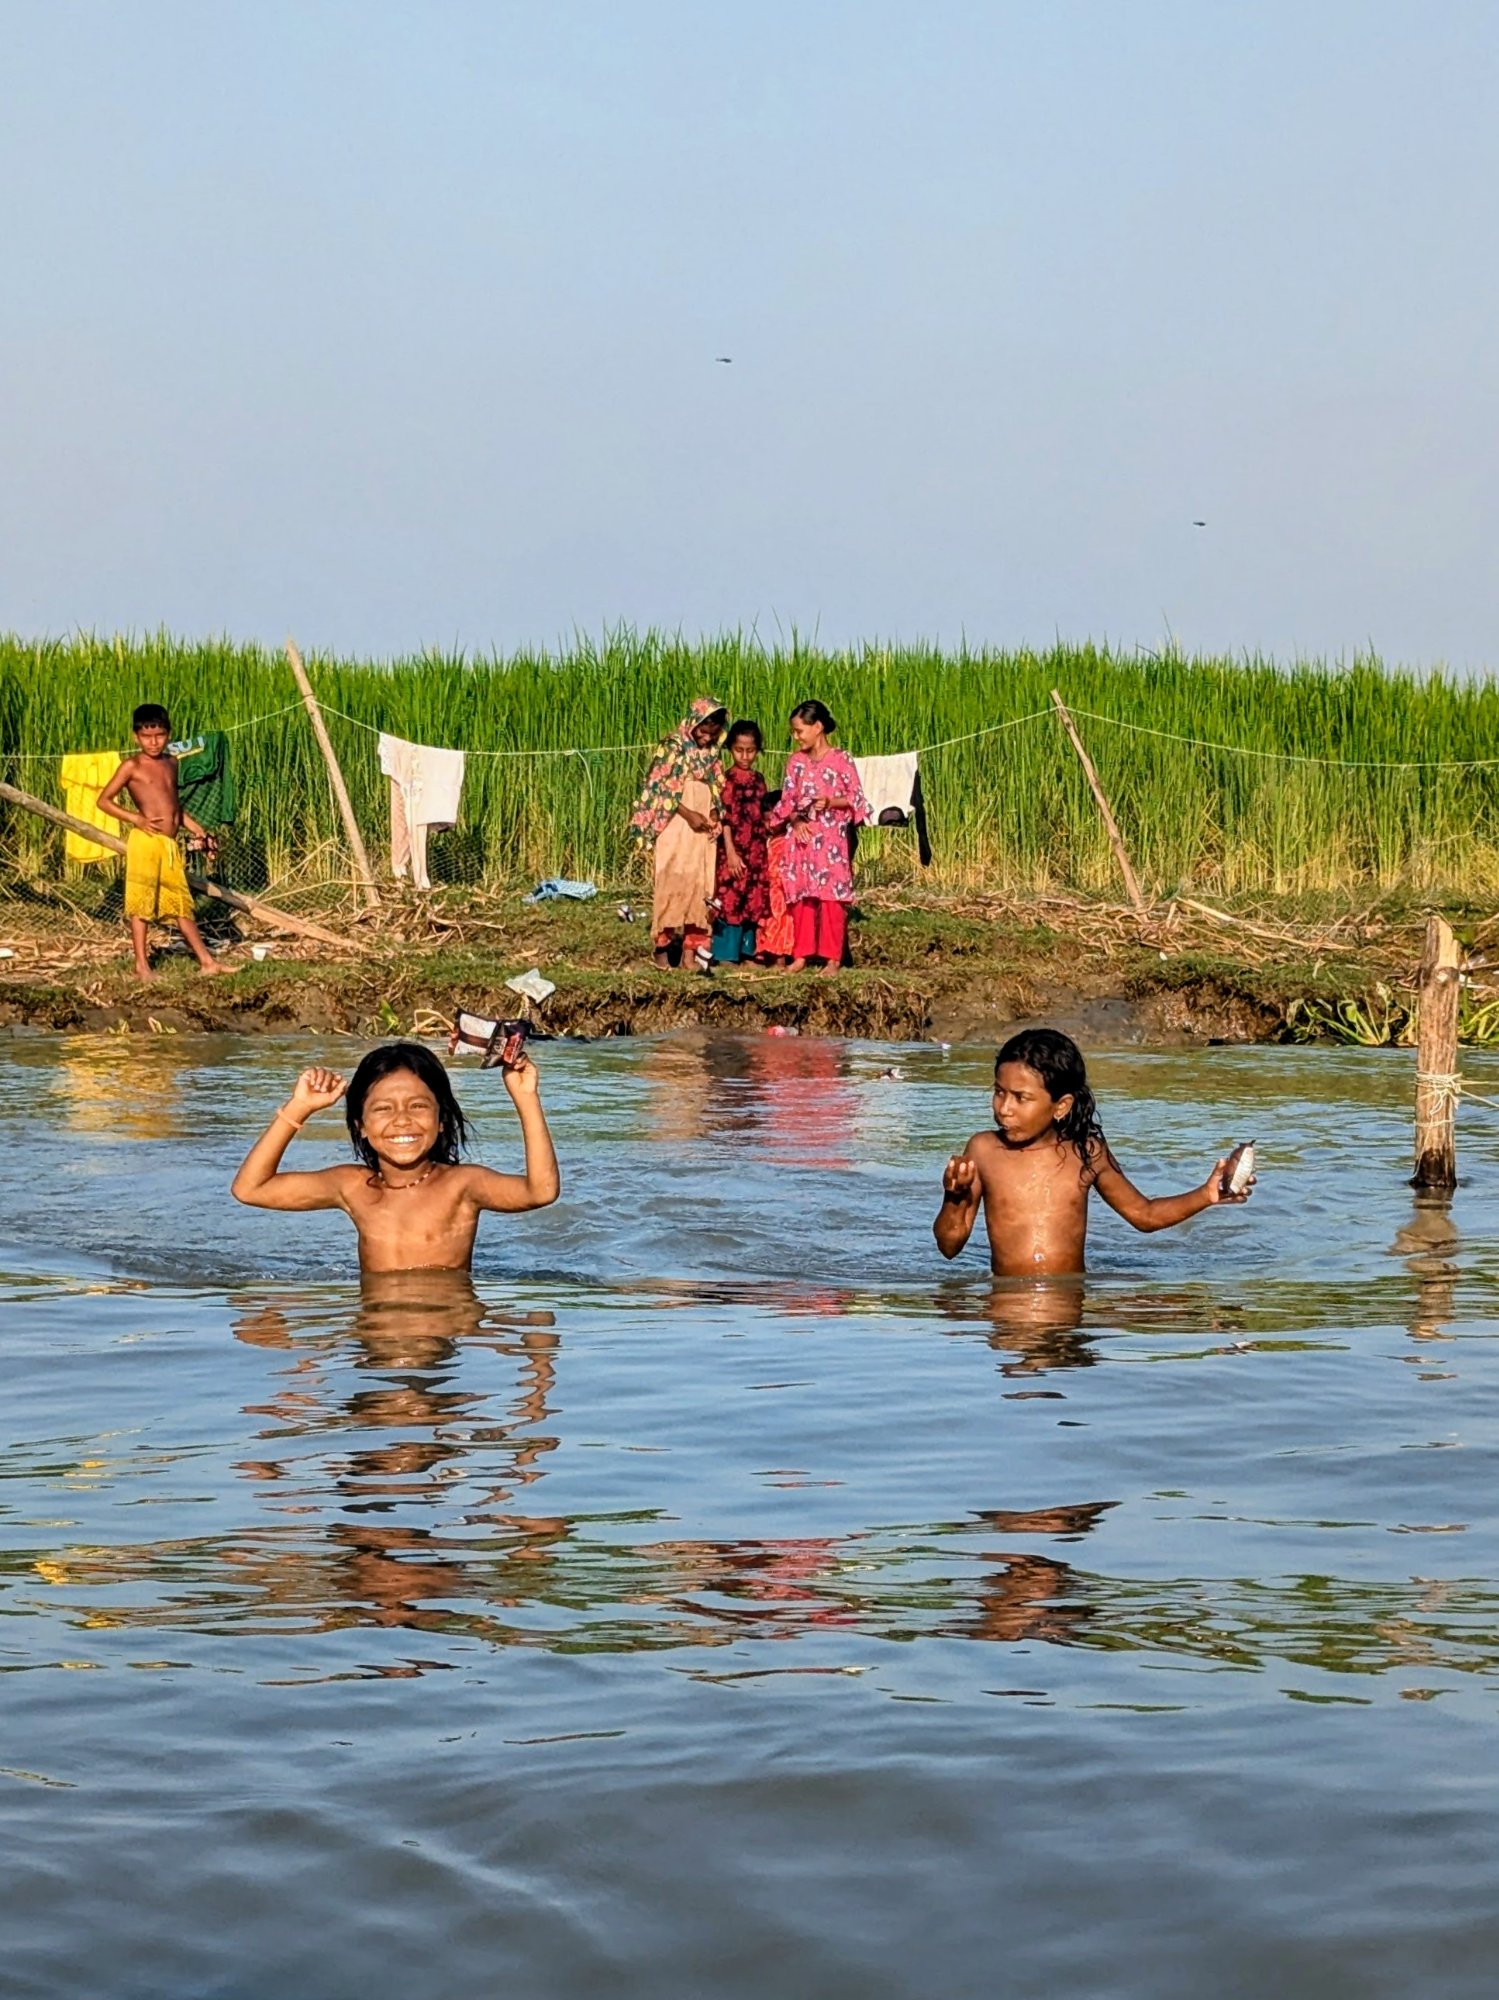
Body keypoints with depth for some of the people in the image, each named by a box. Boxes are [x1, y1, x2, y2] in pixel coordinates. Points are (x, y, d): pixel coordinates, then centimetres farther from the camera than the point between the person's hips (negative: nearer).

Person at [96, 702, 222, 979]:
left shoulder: (170, 764, 16)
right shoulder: (132, 766, -3)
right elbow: (104, 800, -4)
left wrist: (197, 829, 18)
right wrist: (136, 818, -14)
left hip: (170, 844, 6)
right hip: (145, 841, -6)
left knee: (181, 903, 12)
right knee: (141, 903, -2)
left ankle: (206, 961, 14)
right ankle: (141, 965, 3)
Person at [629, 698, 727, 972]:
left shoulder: (711, 751, 11)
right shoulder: (673, 746, -7)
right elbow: (659, 787, -9)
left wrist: (713, 812, -2)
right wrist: (689, 814, -14)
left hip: (702, 827, 5)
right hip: (675, 826, -5)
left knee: (700, 888, 1)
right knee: (672, 885, -9)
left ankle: (690, 952, 2)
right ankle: (662, 947, -2)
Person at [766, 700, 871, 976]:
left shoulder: (840, 760, -4)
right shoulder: (795, 761, 9)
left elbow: (856, 798, -2)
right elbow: (787, 799, 12)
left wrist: (830, 802, -18)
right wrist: (795, 820, -6)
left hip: (831, 837, -4)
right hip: (801, 837, 4)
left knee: (832, 896, -5)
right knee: (801, 896, 4)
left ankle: (833, 957, 0)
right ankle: (801, 955, 9)